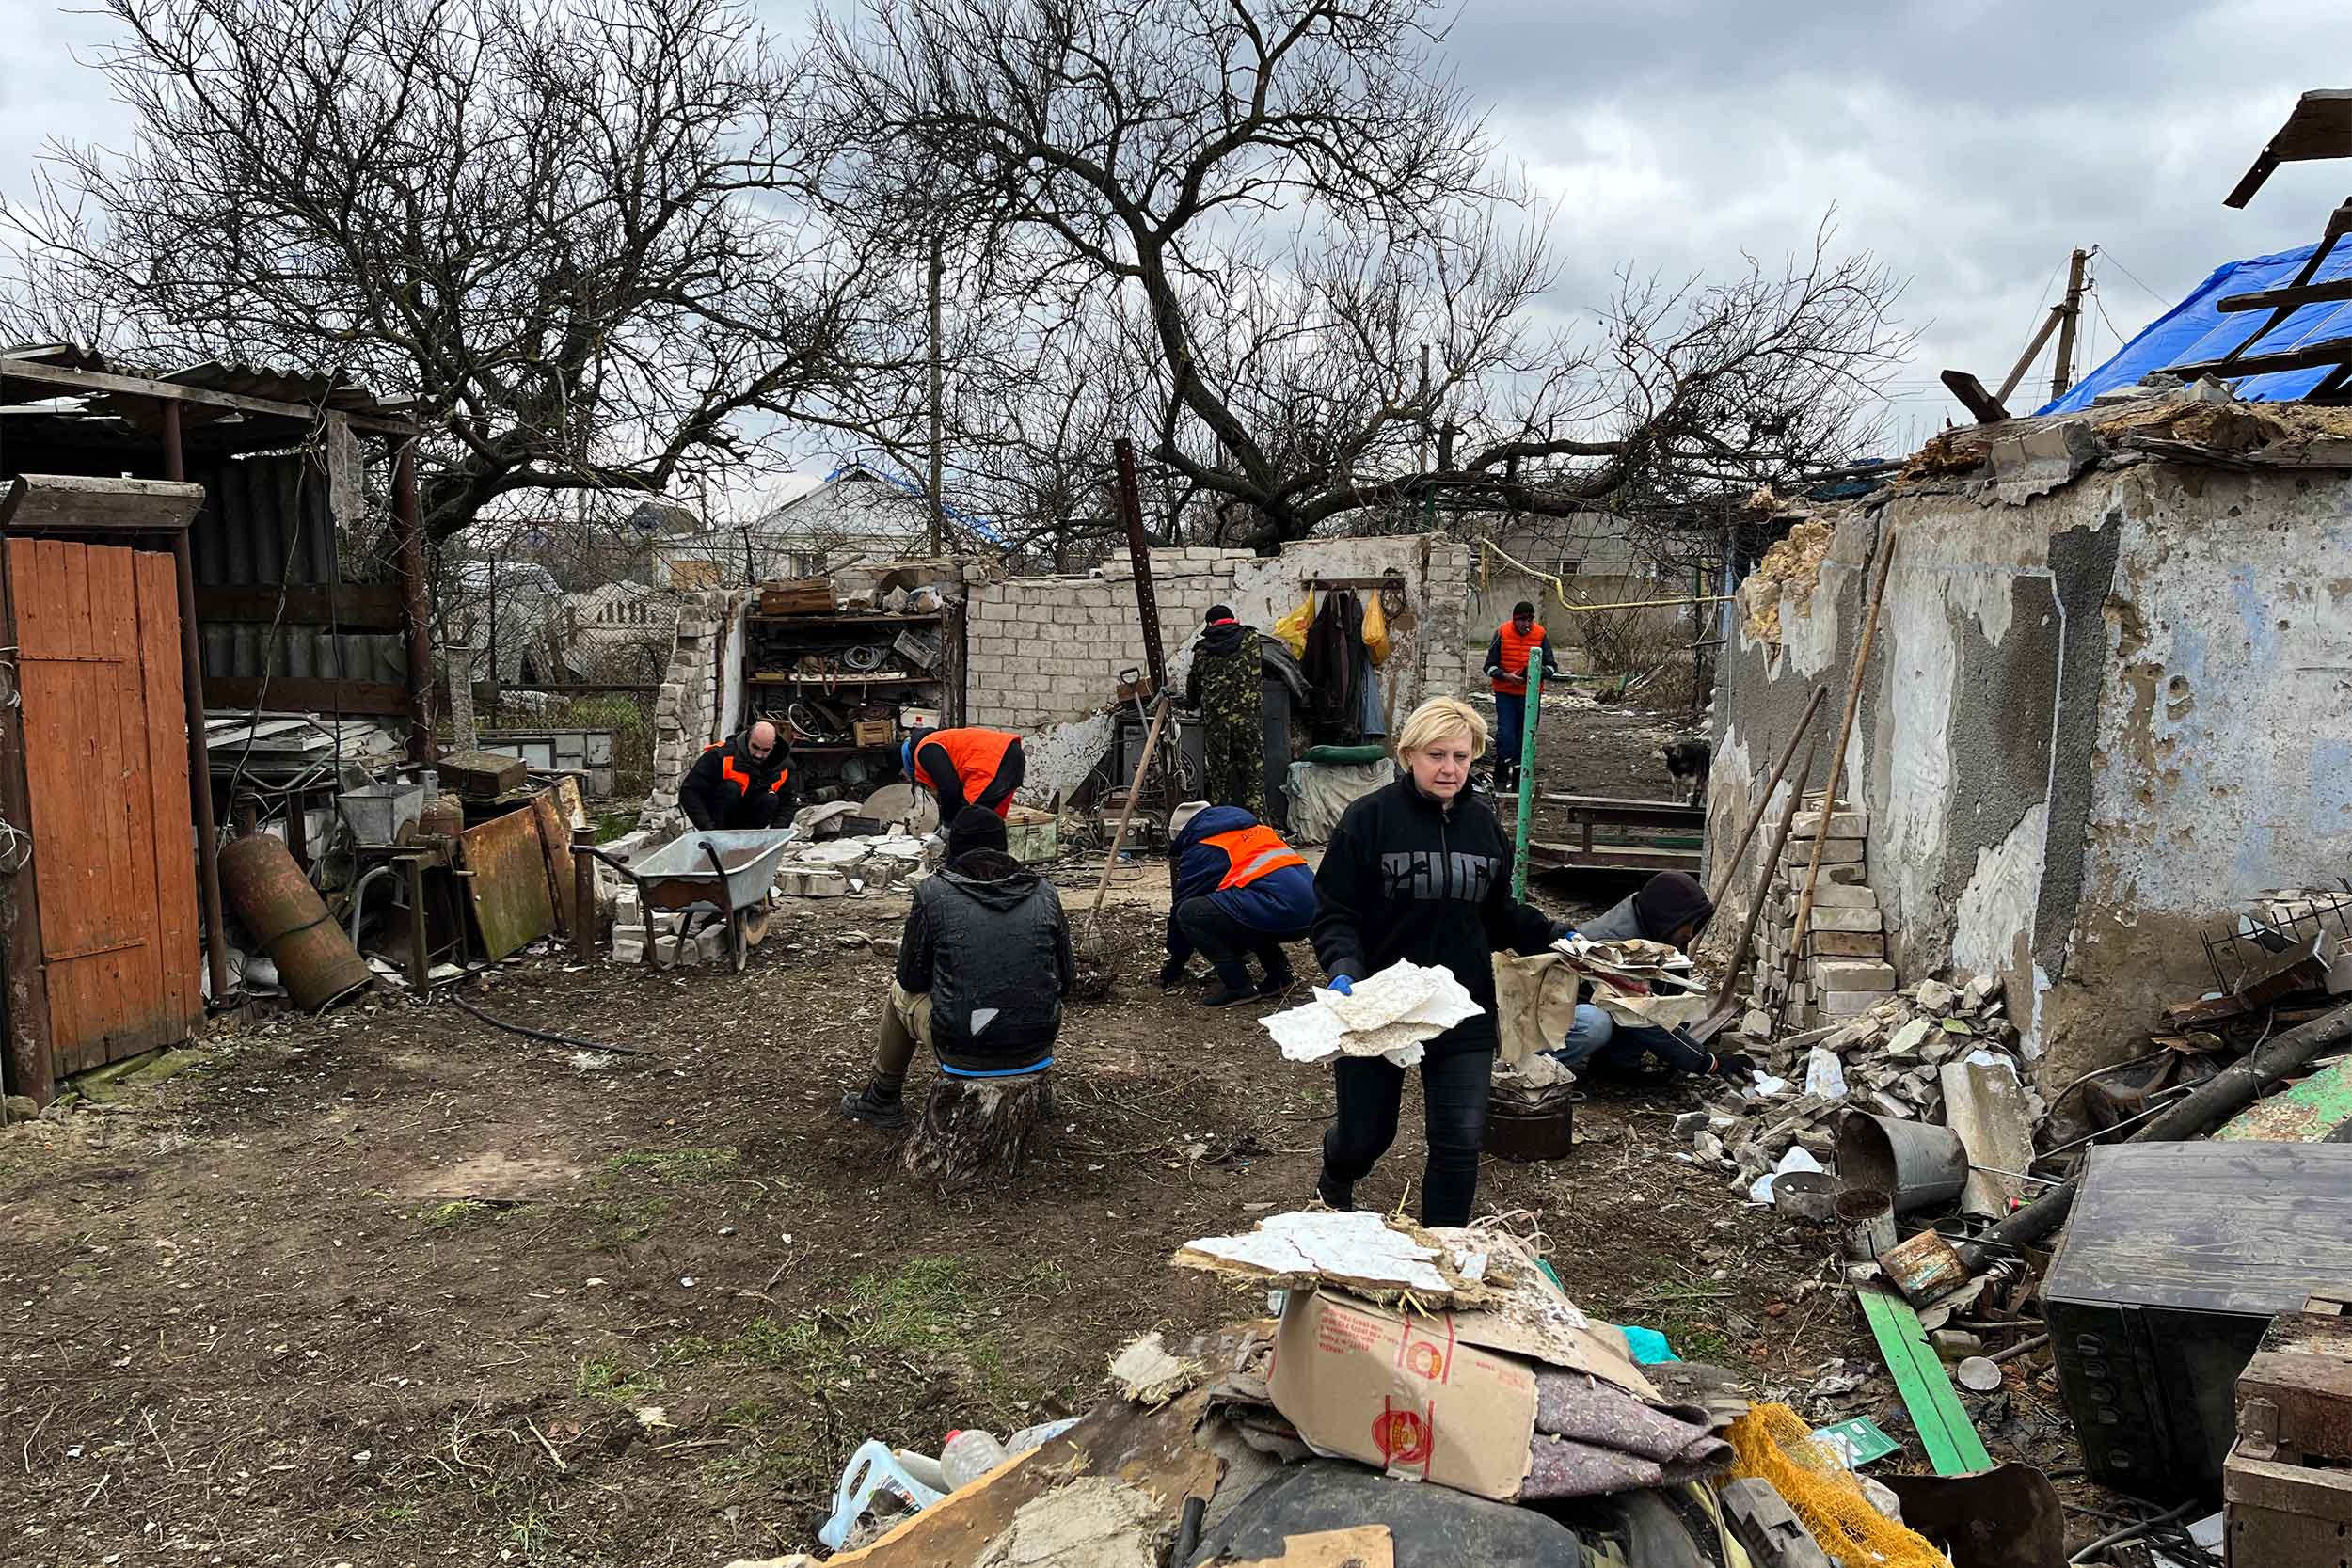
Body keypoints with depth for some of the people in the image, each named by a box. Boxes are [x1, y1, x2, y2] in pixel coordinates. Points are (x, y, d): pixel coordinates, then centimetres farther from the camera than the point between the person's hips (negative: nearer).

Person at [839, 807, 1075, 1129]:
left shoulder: (932, 893, -6)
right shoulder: (1044, 893, 0)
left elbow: (912, 980, 1)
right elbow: (1065, 981, 5)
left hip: (962, 1054, -2)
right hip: (1035, 1052, 2)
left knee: (900, 992, 28)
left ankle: (883, 1100, 43)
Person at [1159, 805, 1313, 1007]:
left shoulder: (1201, 849, 7)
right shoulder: (1257, 829, 30)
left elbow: (1182, 905, 13)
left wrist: (1174, 965, 25)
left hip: (1280, 909, -8)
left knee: (1190, 913, -3)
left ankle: (1238, 986, -2)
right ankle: (1279, 972, 18)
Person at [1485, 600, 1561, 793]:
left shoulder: (1540, 634, -1)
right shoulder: (1502, 633, -6)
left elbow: (1552, 665, 3)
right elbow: (1490, 666, -3)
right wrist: (1506, 676, -21)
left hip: (1530, 694, 2)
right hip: (1505, 693, -2)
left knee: (1525, 737, 7)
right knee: (1505, 734, -14)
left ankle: (1519, 782, 17)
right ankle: (1501, 779, -4)